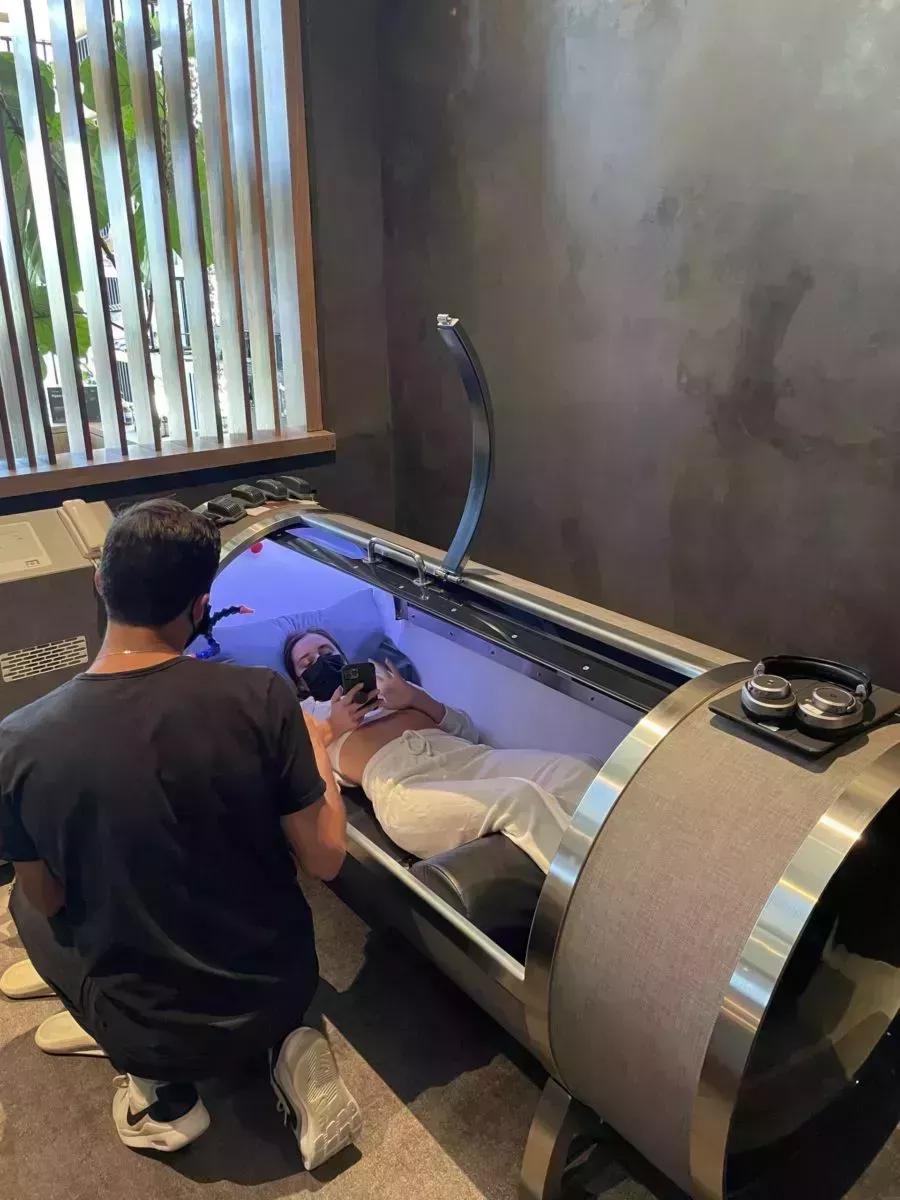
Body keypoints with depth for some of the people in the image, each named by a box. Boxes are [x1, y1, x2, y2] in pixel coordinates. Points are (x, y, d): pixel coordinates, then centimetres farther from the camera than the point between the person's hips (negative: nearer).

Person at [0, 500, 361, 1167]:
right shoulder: (261, 699, -24)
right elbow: (325, 862, -13)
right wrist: (317, 759, 3)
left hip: (143, 1032, 0)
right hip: (277, 992, 1)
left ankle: (159, 1088, 17)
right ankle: (287, 1045, 11)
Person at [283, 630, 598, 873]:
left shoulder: (379, 675, 34)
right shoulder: (301, 714, 29)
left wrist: (416, 698, 9)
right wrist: (331, 729, 1)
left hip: (463, 753, 5)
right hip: (398, 782, -4)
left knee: (576, 774, -26)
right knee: (522, 798, -35)